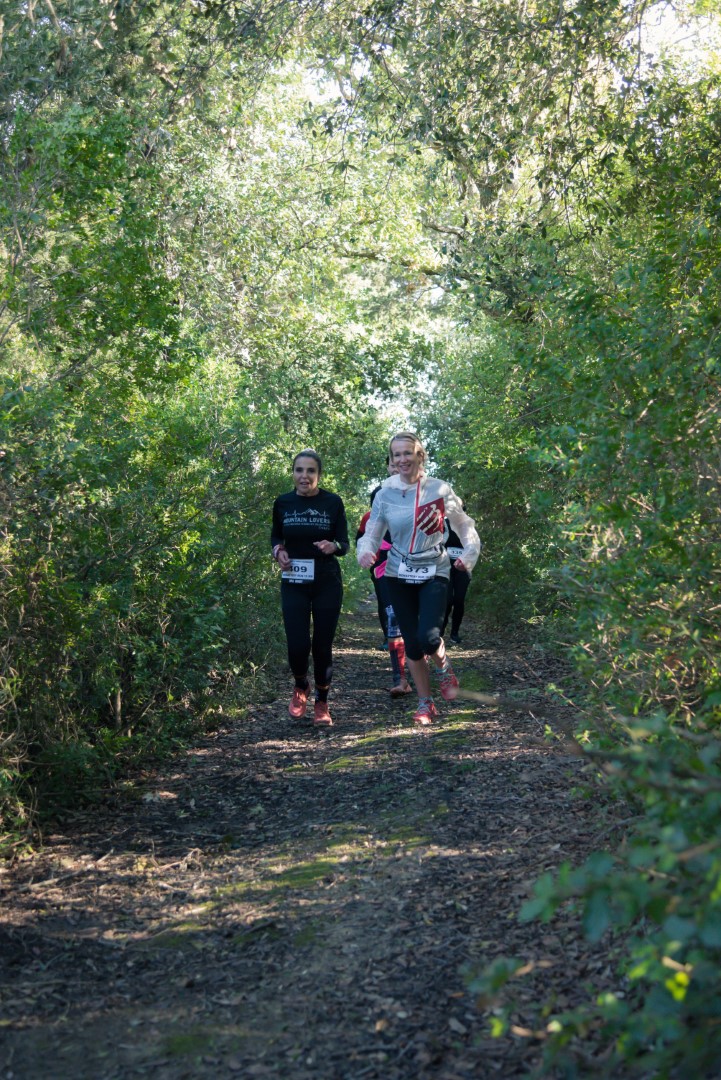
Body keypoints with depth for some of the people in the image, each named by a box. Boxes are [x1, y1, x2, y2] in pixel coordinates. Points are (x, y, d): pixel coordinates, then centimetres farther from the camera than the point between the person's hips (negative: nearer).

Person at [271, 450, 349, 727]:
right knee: (297, 645, -9)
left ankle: (322, 704, 22)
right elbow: (275, 536, 15)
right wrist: (278, 550, -7)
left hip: (327, 584, -1)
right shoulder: (283, 503, 0)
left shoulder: (333, 502, -5)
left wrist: (333, 546, -24)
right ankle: (301, 687, 24)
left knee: (322, 645, 3)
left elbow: (345, 544, -1)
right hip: (293, 584, 1)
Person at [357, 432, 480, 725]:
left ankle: (444, 669, 15)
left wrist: (469, 553, -11)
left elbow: (464, 526, 5)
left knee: (428, 637, -20)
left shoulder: (439, 490, -5)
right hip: (399, 576, 2)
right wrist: (365, 552, -21)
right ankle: (425, 704, 22)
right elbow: (372, 533, 0)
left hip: (434, 572, -2)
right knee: (411, 643, 6)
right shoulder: (386, 494, -1)